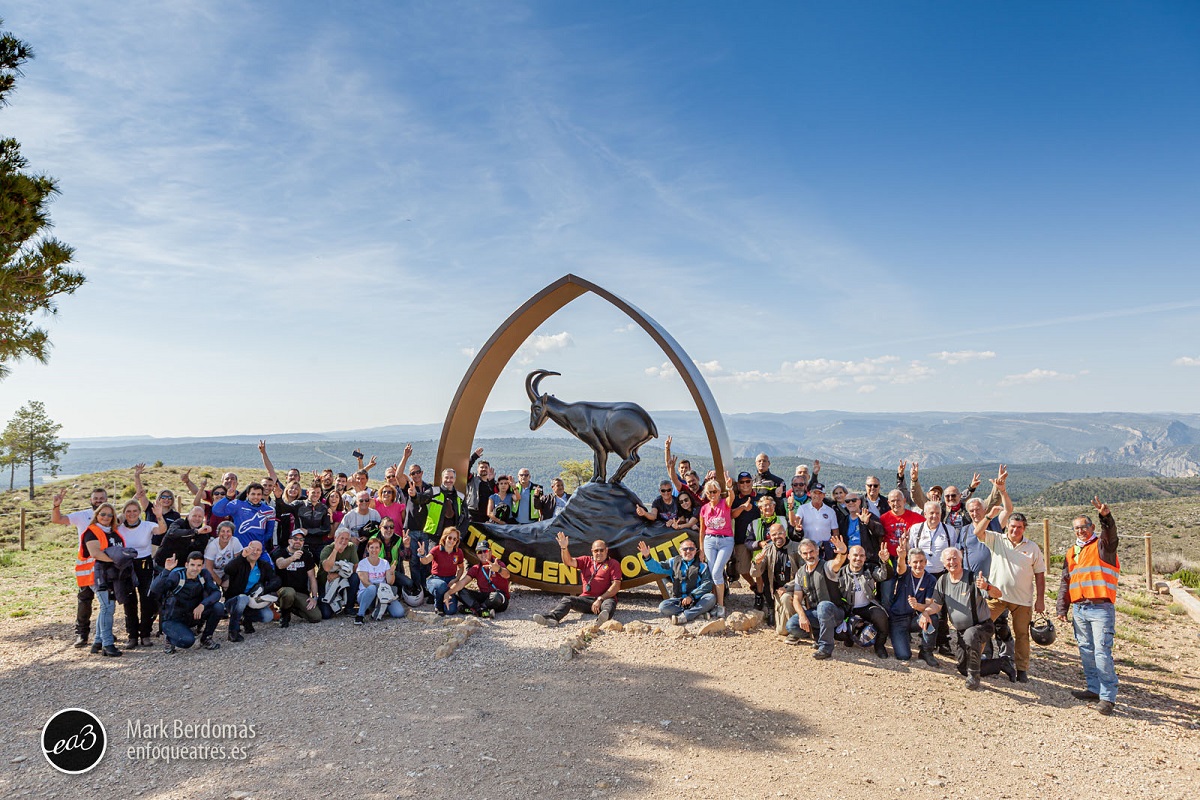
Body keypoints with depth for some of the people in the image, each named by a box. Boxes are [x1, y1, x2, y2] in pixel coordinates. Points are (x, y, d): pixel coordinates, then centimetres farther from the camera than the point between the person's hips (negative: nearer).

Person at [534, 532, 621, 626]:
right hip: (586, 599, 4)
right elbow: (569, 562, 5)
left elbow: (616, 585, -3)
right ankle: (552, 618, -45)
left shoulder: (613, 564, 8)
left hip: (604, 598, -4)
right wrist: (564, 548, -15)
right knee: (567, 599, -19)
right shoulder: (586, 560, 20)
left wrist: (600, 599, -14)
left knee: (610, 602, -37)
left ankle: (604, 617, -72)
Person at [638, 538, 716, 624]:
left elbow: (707, 584, -3)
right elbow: (656, 567, 11)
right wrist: (647, 557, -8)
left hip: (696, 600, -1)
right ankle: (699, 613, -26)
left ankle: (684, 616, -31)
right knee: (663, 607, -28)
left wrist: (692, 596, -15)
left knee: (711, 598, -31)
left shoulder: (702, 566, 8)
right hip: (678, 600, 1)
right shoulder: (674, 562, 16)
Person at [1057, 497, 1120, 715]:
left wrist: (1106, 516, -44)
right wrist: (1062, 608, 13)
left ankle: (1108, 697, -6)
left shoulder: (1102, 546, 1)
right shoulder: (1071, 552, 17)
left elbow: (1110, 534, -24)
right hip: (1079, 609, 6)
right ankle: (1094, 688, 22)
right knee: (1086, 651, 11)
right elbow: (1065, 582, 19)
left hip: (1101, 608, -6)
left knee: (1102, 652, -10)